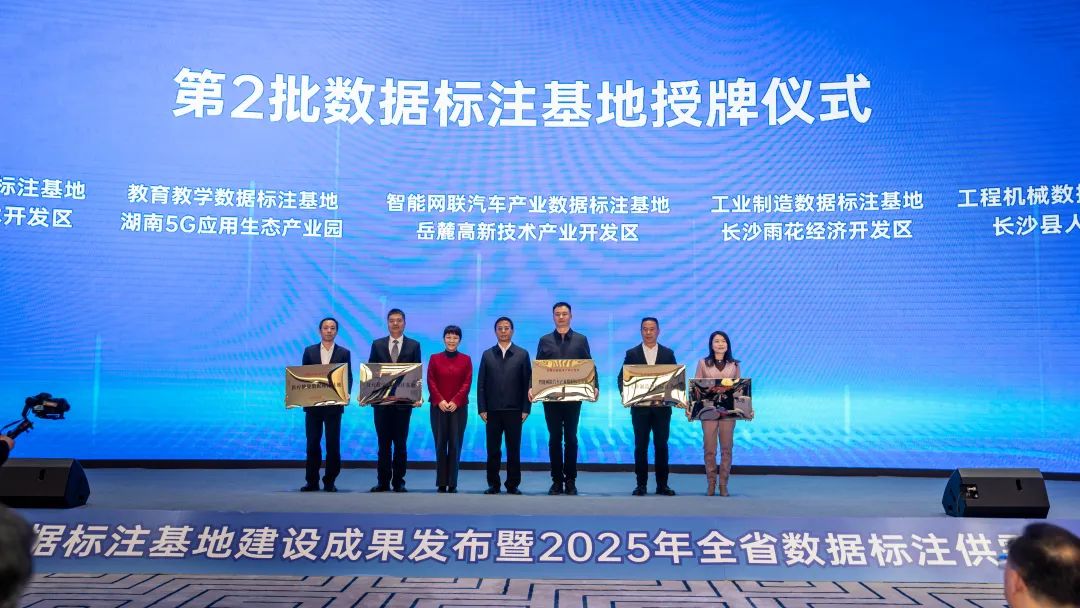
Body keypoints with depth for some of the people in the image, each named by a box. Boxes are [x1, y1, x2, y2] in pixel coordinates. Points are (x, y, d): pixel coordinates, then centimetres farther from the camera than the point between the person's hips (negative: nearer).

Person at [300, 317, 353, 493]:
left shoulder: (344, 353, 5)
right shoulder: (309, 351, 8)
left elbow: (348, 378, 3)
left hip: (334, 404, -1)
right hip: (312, 403, 1)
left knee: (333, 444, 1)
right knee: (312, 443, 5)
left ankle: (330, 481, 10)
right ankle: (312, 481, 12)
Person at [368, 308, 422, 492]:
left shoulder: (414, 345, 5)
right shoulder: (377, 344, 8)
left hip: (403, 401, -1)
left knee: (400, 443, 5)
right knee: (384, 443, 6)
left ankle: (399, 482, 12)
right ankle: (383, 482, 12)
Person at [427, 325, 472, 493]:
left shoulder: (466, 359, 5)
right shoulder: (435, 358, 7)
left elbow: (467, 383, -1)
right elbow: (431, 382, 2)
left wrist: (455, 401, -12)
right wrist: (440, 401, -11)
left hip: (459, 407, 0)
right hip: (438, 407, 0)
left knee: (455, 444, -1)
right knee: (440, 444, 1)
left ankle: (452, 484, 5)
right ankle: (441, 483, 7)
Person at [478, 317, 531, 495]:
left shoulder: (522, 354, 5)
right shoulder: (487, 355, 8)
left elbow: (528, 383, 2)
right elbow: (481, 384, 6)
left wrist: (526, 409, -4)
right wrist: (482, 409, -1)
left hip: (514, 411, -1)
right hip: (492, 411, 1)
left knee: (514, 450, 4)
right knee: (493, 451, 4)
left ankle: (513, 485, 12)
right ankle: (493, 485, 13)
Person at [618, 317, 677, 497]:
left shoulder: (668, 353, 7)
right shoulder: (632, 354, 5)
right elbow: (622, 378, 3)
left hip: (662, 407, 1)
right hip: (640, 407, 0)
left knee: (662, 446, 3)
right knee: (641, 446, 2)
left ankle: (662, 484, 10)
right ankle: (641, 485, 8)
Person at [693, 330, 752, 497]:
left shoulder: (734, 365, 8)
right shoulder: (703, 363, 5)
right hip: (708, 411, -1)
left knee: (726, 448, 3)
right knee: (709, 449, 0)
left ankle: (723, 484, 10)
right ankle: (711, 484, 10)